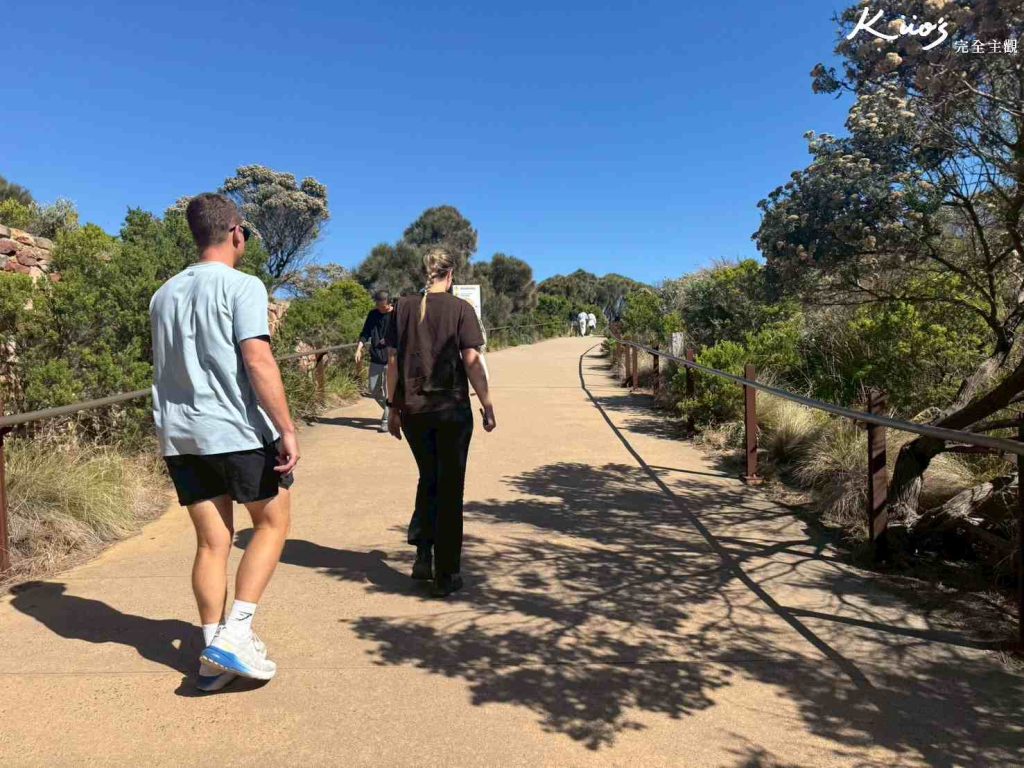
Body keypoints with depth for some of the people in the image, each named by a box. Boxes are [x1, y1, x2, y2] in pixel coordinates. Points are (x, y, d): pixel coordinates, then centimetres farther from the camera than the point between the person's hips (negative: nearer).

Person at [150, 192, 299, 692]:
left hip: (180, 435, 6)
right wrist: (286, 429, -18)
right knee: (272, 523, 10)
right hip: (239, 431, -6)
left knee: (212, 542, 11)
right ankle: (235, 634, 2)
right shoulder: (242, 287, -8)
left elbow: (164, 368, 21)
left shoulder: (164, 294, 15)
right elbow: (257, 360, -18)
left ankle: (213, 653, 15)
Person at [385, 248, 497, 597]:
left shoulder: (404, 308, 4)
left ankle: (423, 553, 12)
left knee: (428, 479, 22)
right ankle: (446, 575, 12)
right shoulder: (460, 309, -5)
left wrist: (393, 406, 11)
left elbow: (393, 361, 4)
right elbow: (472, 361, -10)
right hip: (452, 409, -3)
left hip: (413, 409, 3)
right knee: (450, 488, 7)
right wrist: (487, 406, -3)